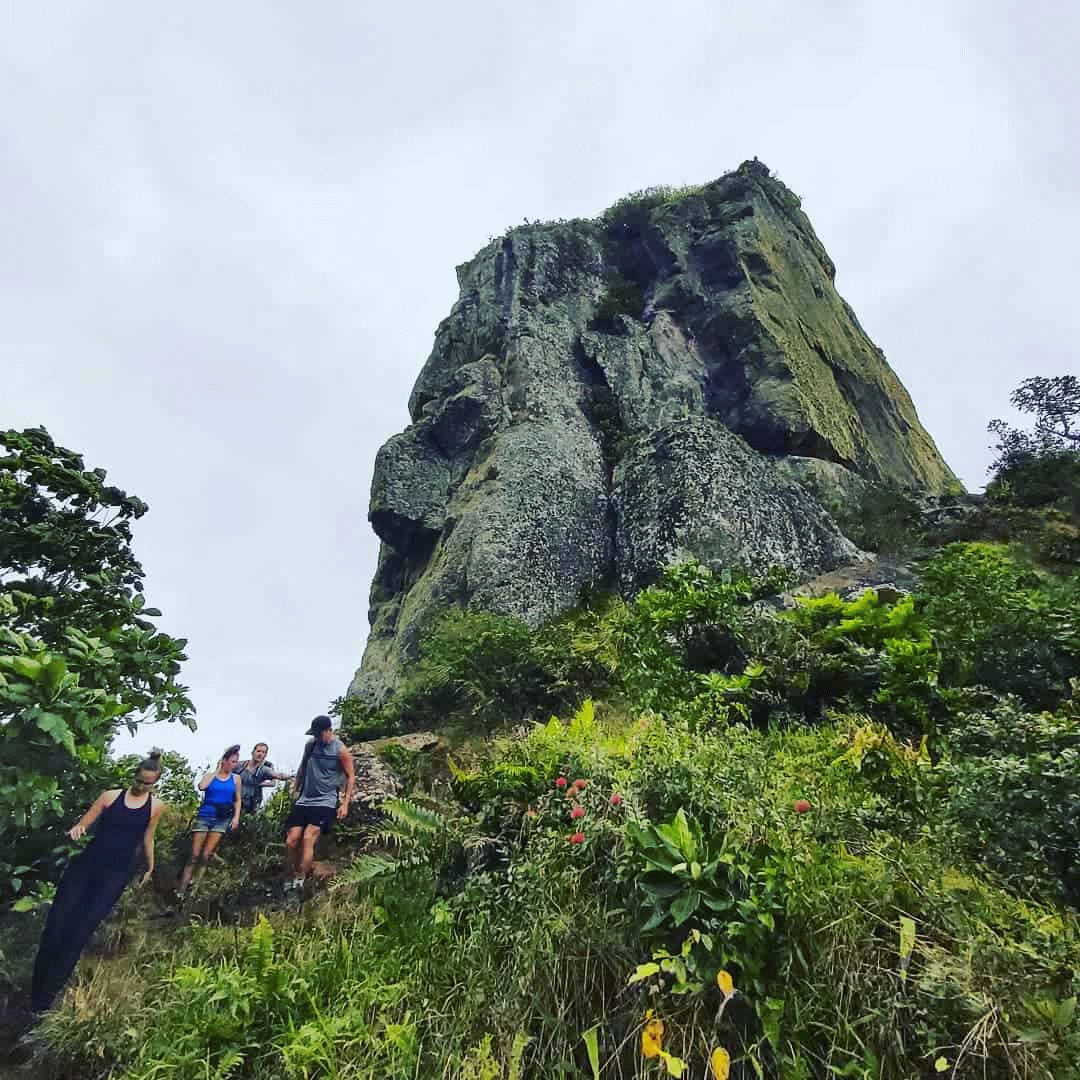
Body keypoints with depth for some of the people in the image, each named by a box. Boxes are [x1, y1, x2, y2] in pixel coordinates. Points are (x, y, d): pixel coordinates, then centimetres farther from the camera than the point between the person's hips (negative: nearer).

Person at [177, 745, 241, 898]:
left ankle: (195, 888, 6)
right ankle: (181, 890, 4)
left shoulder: (235, 778, 8)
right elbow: (201, 787, -18)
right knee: (194, 856, -2)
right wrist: (217, 771, -9)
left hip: (222, 820, 1)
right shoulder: (210, 776, 3)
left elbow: (237, 800, 11)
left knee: (205, 856, -5)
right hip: (204, 817, -1)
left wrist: (236, 817, -1)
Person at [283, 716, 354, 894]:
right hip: (304, 801, 5)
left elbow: (350, 777, -3)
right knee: (291, 841, -2)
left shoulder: (340, 750, -8)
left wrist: (345, 803, -8)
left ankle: (300, 879, -18)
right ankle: (289, 881, 12)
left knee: (308, 838, -20)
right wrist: (295, 790, 18)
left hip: (325, 802, -5)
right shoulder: (310, 745, 7)